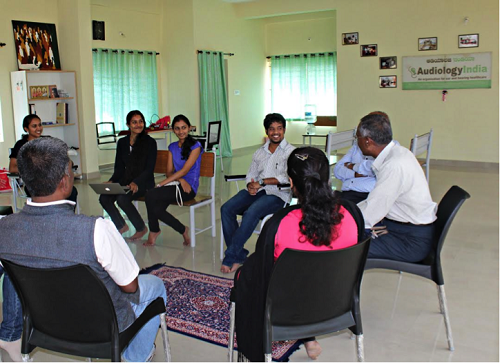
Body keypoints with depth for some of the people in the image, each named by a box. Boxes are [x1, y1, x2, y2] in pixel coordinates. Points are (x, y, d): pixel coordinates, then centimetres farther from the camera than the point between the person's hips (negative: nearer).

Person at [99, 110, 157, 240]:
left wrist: (136, 182, -25)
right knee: (104, 198, -20)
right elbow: (119, 168, 12)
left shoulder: (150, 142, -3)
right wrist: (111, 181, -8)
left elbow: (149, 169, -9)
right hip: (125, 181, 5)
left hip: (144, 182, -5)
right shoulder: (122, 142, 12)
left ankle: (141, 228, -7)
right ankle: (121, 226, 5)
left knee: (122, 199, -31)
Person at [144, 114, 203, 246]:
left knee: (151, 195, -25)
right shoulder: (172, 147, 17)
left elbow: (184, 170, -12)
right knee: (156, 209, -26)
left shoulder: (195, 146, -3)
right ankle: (184, 230, -6)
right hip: (176, 184, 6)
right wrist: (180, 180, -12)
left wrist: (161, 183, -17)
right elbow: (169, 171, 11)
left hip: (189, 187, -5)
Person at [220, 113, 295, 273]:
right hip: (256, 191, 6)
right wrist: (251, 185, -6)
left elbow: (287, 177, -11)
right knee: (226, 209, -18)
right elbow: (251, 174, 18)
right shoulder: (260, 152, 21)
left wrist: (262, 182, -15)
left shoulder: (290, 151, 2)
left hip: (277, 194, -6)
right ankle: (239, 255, -14)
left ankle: (231, 257, -22)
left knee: (251, 212, -33)